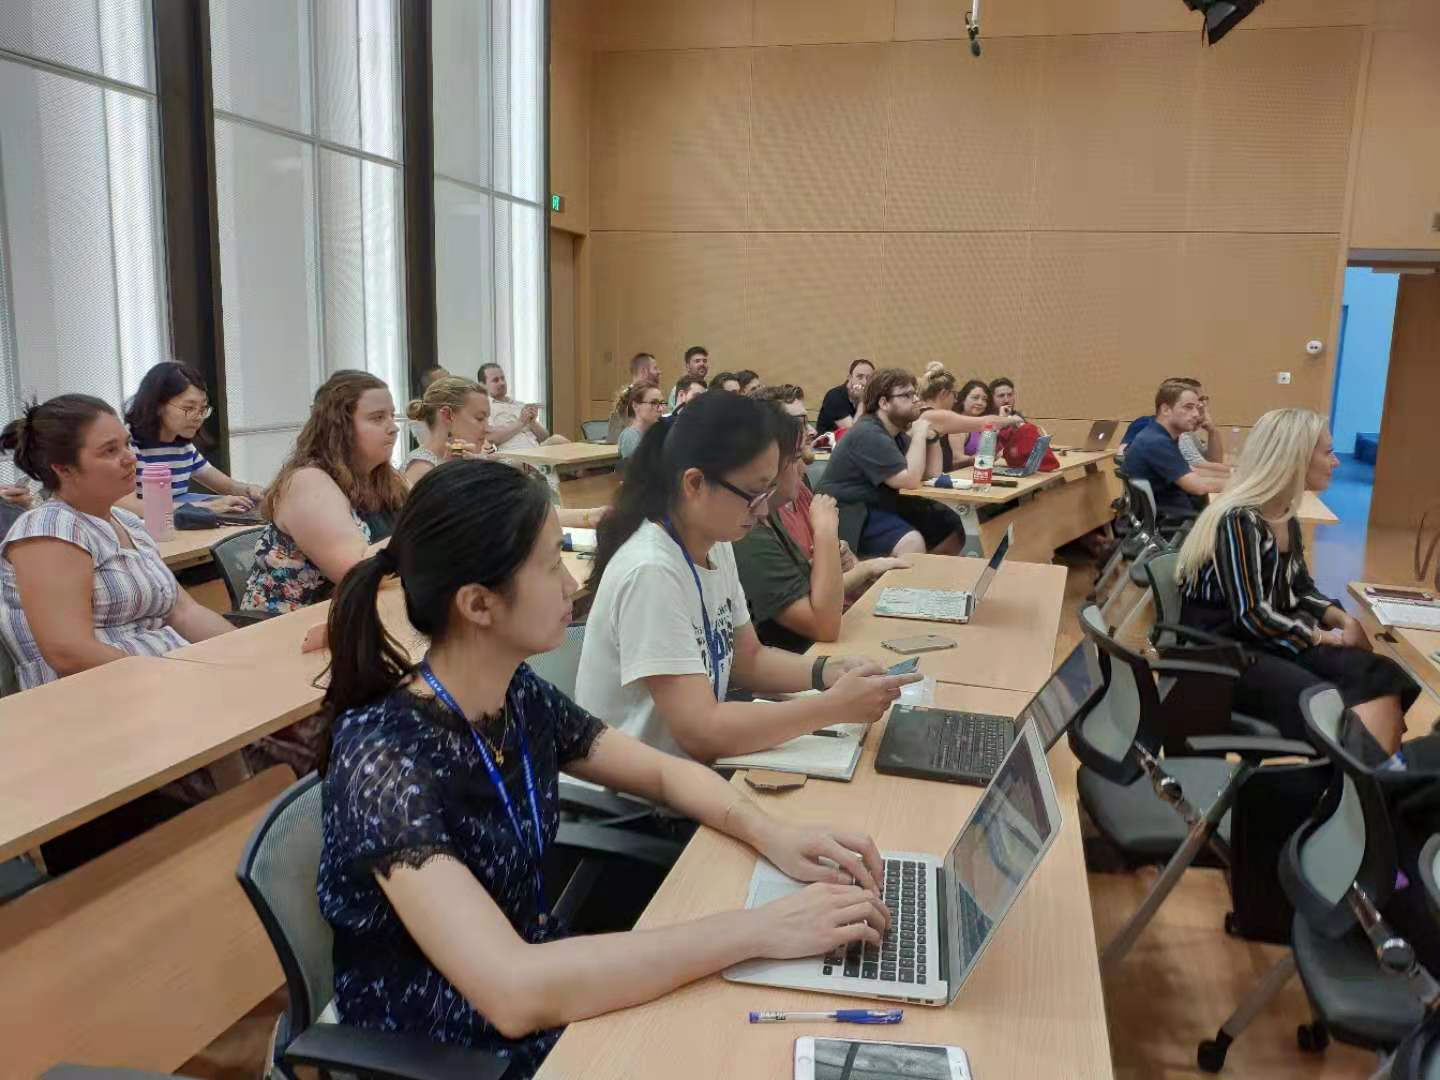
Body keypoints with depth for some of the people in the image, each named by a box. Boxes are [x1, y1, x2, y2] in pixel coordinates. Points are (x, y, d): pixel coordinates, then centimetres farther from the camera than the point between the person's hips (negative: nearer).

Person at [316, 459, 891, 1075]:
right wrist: (760, 929, -34)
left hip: (553, 993, 6)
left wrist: (772, 835, -12)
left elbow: (665, 772, 7)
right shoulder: (384, 759, -28)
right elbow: (514, 992, -36)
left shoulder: (519, 698, -6)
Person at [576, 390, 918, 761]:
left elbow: (747, 658, 11)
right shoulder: (650, 572, -24)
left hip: (692, 766, 7)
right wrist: (836, 705, -21)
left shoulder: (715, 546, 0)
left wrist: (826, 672, -6)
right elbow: (700, 732, -25)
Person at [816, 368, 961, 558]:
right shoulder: (868, 434, -18)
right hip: (851, 516, -10)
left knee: (951, 529, 7)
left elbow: (931, 474, 15)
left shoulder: (896, 432, 12)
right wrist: (919, 435, -14)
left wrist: (932, 436, -1)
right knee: (912, 543, -32)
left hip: (883, 506, 10)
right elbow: (910, 481, -23)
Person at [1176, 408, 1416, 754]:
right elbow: (1251, 615, -20)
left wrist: (1344, 620, 0)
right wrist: (1332, 639, -10)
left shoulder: (1286, 517, 12)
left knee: (1377, 677, -17)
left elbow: (1301, 590, 20)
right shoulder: (1238, 520, -16)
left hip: (1273, 639, 8)